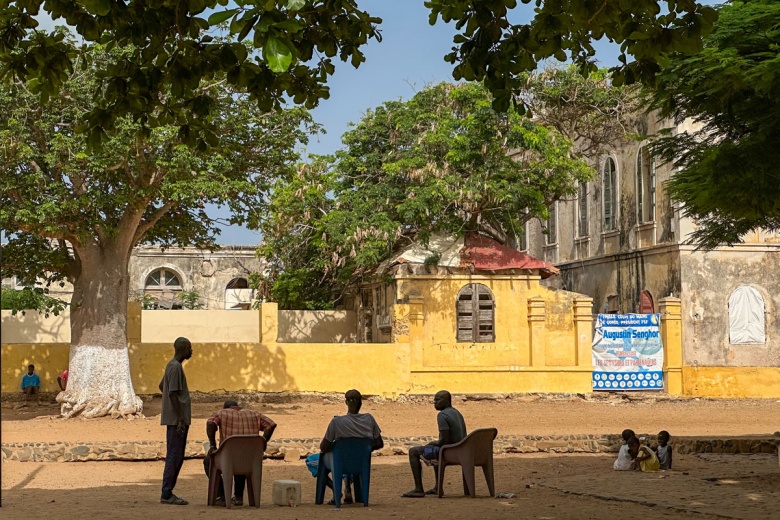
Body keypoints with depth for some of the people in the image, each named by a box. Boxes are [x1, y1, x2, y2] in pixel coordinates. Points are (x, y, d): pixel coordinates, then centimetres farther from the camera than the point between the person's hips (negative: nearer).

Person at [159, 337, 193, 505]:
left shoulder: (172, 365, 16)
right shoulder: (175, 367, -15)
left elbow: (162, 386, 29)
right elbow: (173, 393, -21)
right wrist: (180, 419, -21)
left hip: (177, 419, 10)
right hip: (176, 420, -10)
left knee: (177, 457, 11)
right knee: (174, 456, -8)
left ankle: (168, 492, 13)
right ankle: (166, 494, -6)